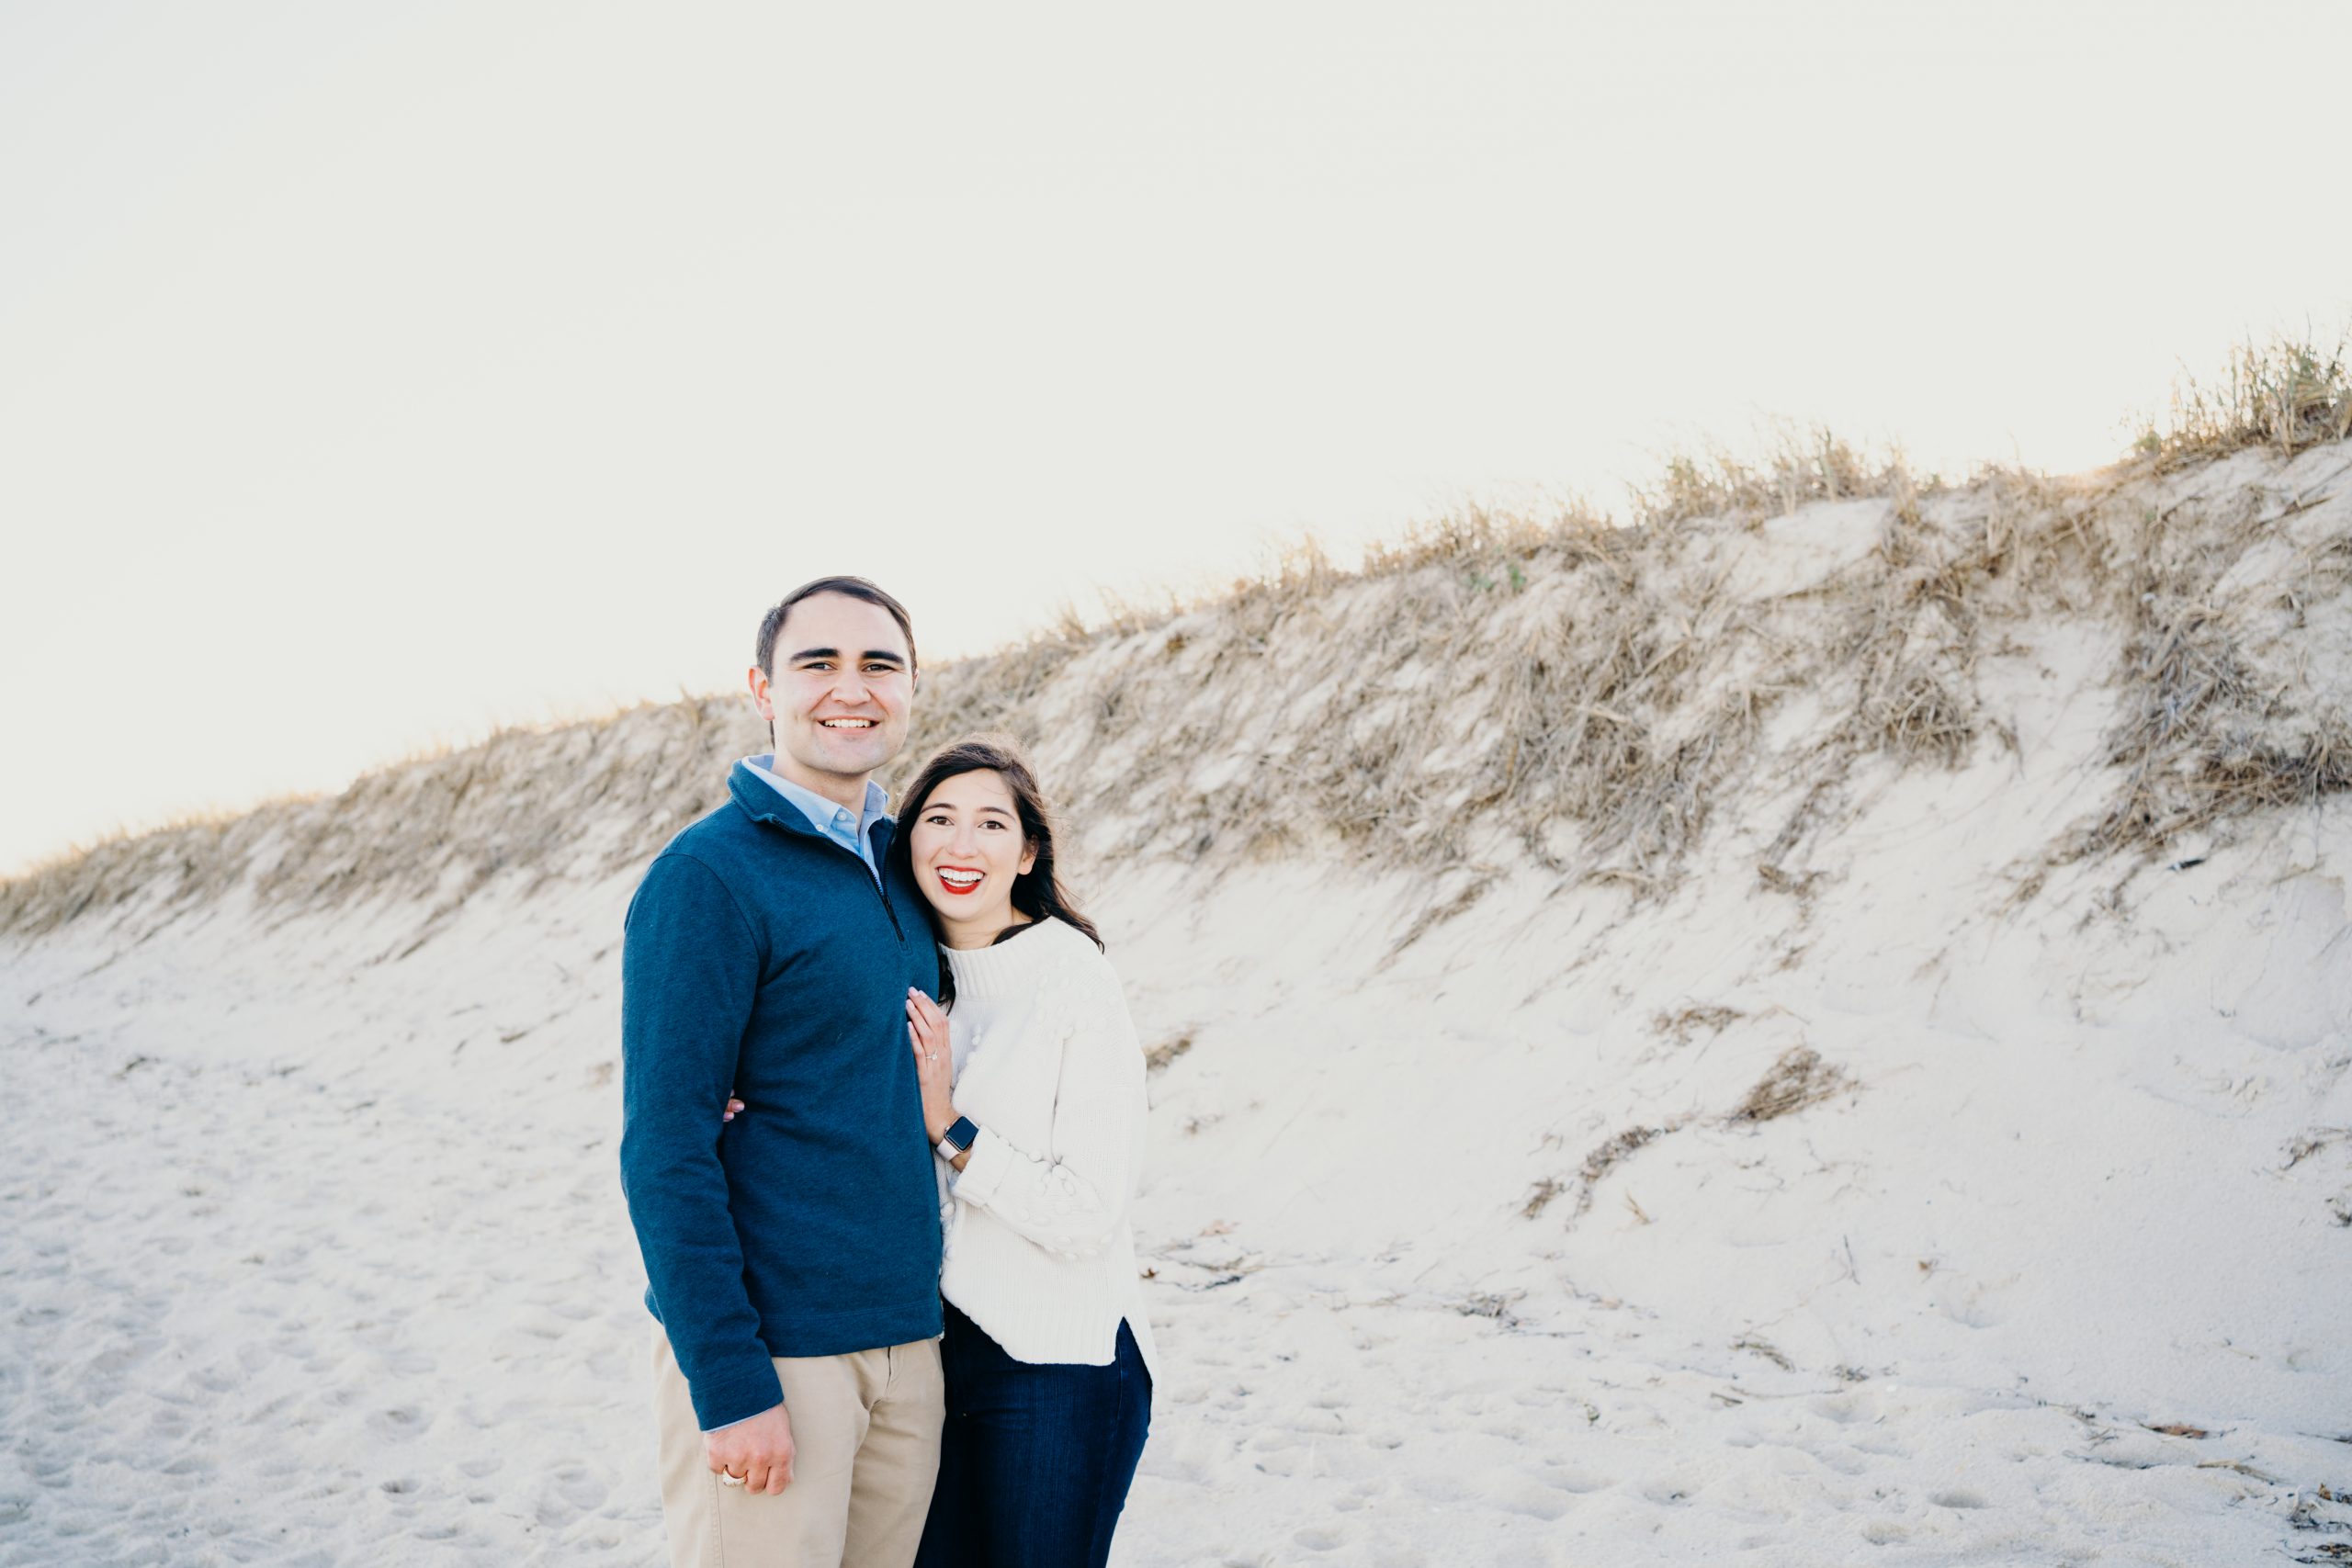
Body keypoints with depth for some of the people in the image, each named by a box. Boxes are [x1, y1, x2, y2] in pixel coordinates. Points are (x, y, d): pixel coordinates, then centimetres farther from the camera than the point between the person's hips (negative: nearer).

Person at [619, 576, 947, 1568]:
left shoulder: (898, 864, 10)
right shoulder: (705, 877, -12)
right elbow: (665, 1149, -15)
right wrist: (730, 1387, -18)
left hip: (908, 1338, 7)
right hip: (768, 1350, -6)